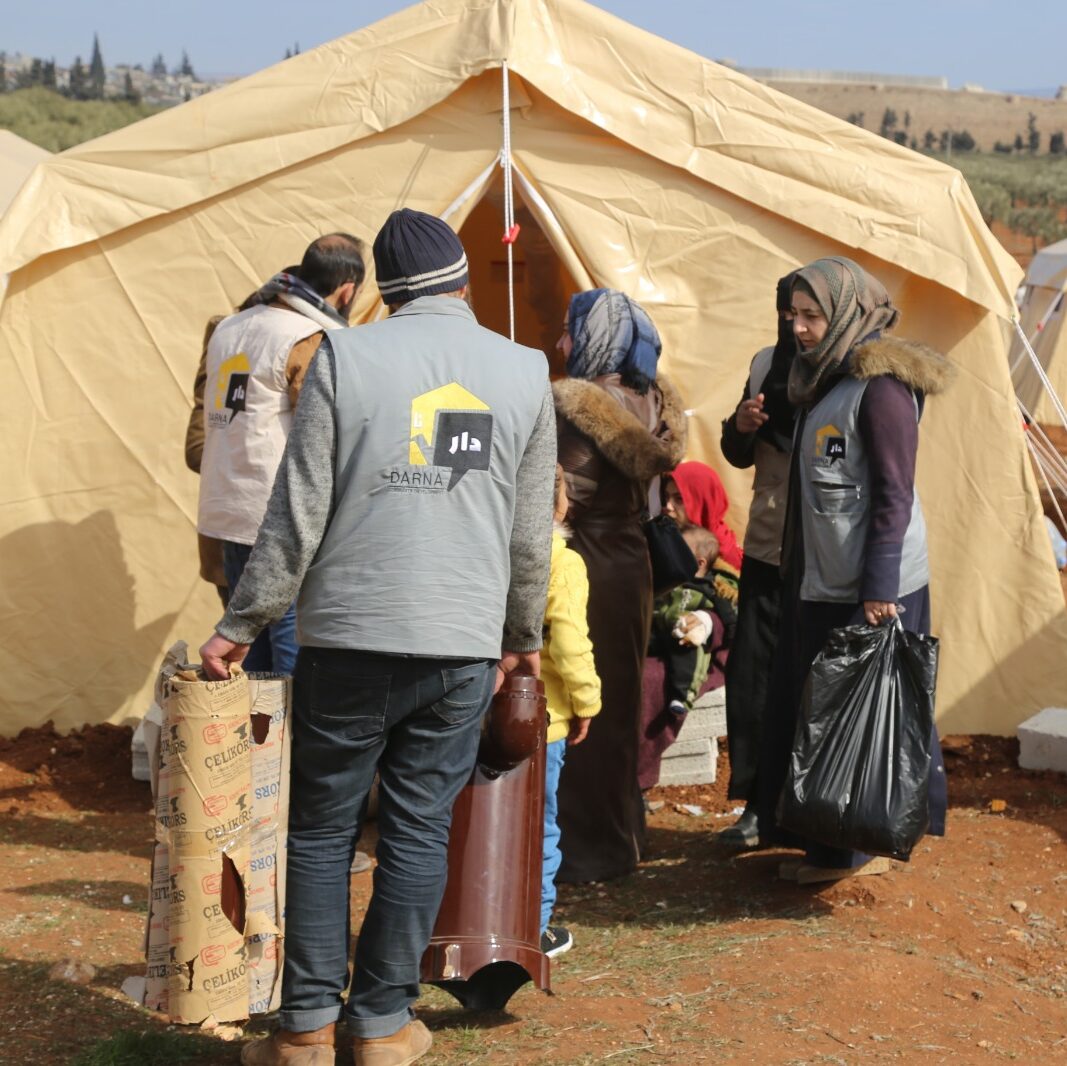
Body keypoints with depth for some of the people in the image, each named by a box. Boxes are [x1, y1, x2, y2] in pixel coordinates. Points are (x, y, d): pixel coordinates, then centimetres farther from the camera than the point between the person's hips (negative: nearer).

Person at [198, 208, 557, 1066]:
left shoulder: (346, 359, -4)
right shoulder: (525, 373, 5)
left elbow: (299, 514, -5)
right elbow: (532, 530, 11)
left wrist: (242, 626, 5)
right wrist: (523, 634, 24)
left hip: (349, 639, -2)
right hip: (465, 645, 2)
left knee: (321, 830, 9)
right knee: (419, 833, 10)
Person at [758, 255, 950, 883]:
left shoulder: (881, 385, -14)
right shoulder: (826, 380, 13)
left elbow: (894, 494, -18)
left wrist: (879, 588, -20)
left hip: (870, 589, -9)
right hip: (821, 583, 9)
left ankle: (862, 848, 8)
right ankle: (829, 843, 21)